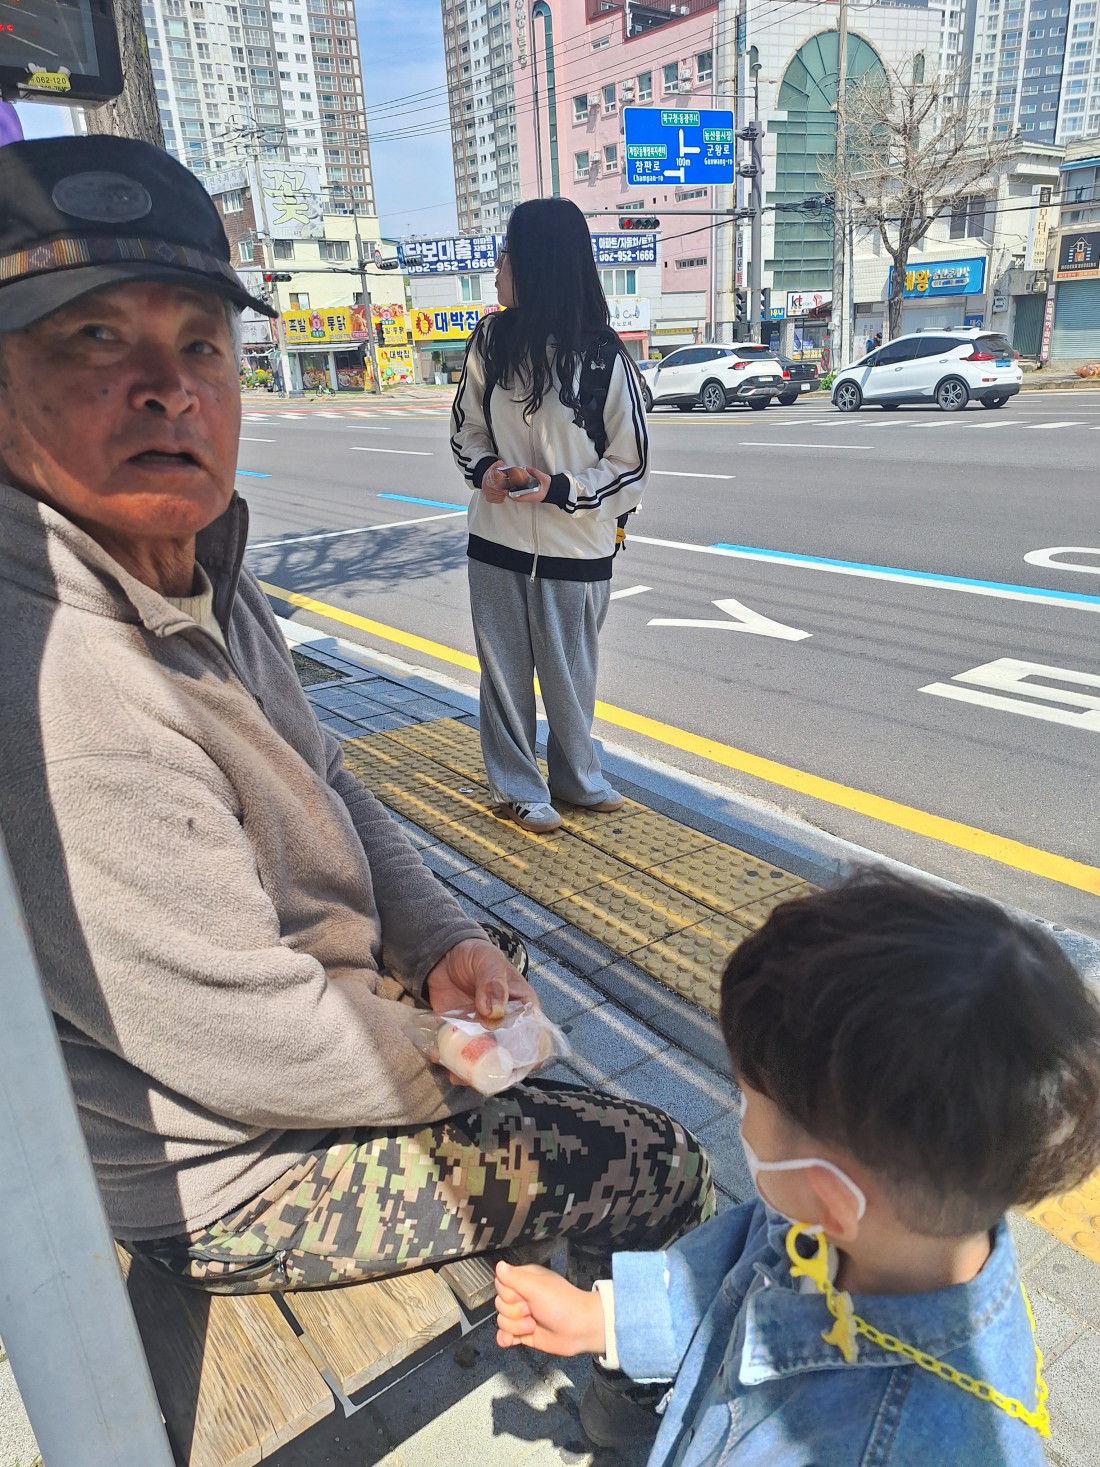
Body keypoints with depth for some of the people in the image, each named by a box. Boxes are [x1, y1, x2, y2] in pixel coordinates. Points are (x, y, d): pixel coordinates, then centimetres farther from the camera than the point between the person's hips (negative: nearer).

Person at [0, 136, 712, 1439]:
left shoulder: (201, 575, -2)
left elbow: (325, 790, 8)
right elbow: (257, 1049, -30)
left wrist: (447, 942, -4)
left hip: (293, 1026, 9)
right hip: (220, 1180, -9)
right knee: (658, 1169, -1)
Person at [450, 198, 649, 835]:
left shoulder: (603, 358, -11)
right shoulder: (492, 340, -1)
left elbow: (633, 465, -5)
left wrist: (560, 489, -18)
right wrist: (484, 467, -10)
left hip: (576, 545, -2)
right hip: (497, 540, 3)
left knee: (570, 673, 12)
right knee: (504, 668, 10)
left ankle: (576, 775, 36)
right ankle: (519, 786, 28)